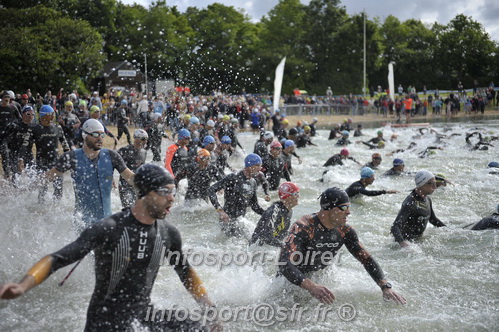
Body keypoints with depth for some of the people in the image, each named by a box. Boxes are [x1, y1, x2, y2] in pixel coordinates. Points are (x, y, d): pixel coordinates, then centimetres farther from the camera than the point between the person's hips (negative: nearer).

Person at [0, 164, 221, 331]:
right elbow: (57, 260, -23)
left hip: (143, 314, 5)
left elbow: (186, 273, 14)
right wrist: (23, 286, -40)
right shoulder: (109, 230, -20)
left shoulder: (168, 234, -3)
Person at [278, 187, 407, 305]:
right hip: (293, 281, -5)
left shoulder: (345, 231, -9)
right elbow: (284, 264, -41)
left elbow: (366, 259, -1)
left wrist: (385, 286, -17)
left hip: (321, 279, 5)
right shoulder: (303, 228, -30)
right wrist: (311, 287, -57)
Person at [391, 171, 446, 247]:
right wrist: (402, 242, -51)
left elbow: (433, 219, 21)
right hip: (407, 240, -8)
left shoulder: (427, 199, 3)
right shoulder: (410, 203, -25)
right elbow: (395, 227, -33)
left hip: (419, 238, 8)